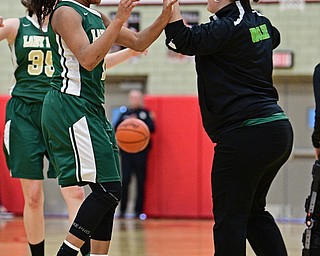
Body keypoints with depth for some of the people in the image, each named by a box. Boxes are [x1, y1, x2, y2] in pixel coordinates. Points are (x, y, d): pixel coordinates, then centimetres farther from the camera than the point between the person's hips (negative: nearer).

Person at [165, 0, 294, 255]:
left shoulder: (228, 28, -12)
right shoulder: (259, 22, 14)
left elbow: (182, 41, -20)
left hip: (246, 136, -9)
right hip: (279, 131, 9)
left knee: (230, 217, -4)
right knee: (254, 211, 21)